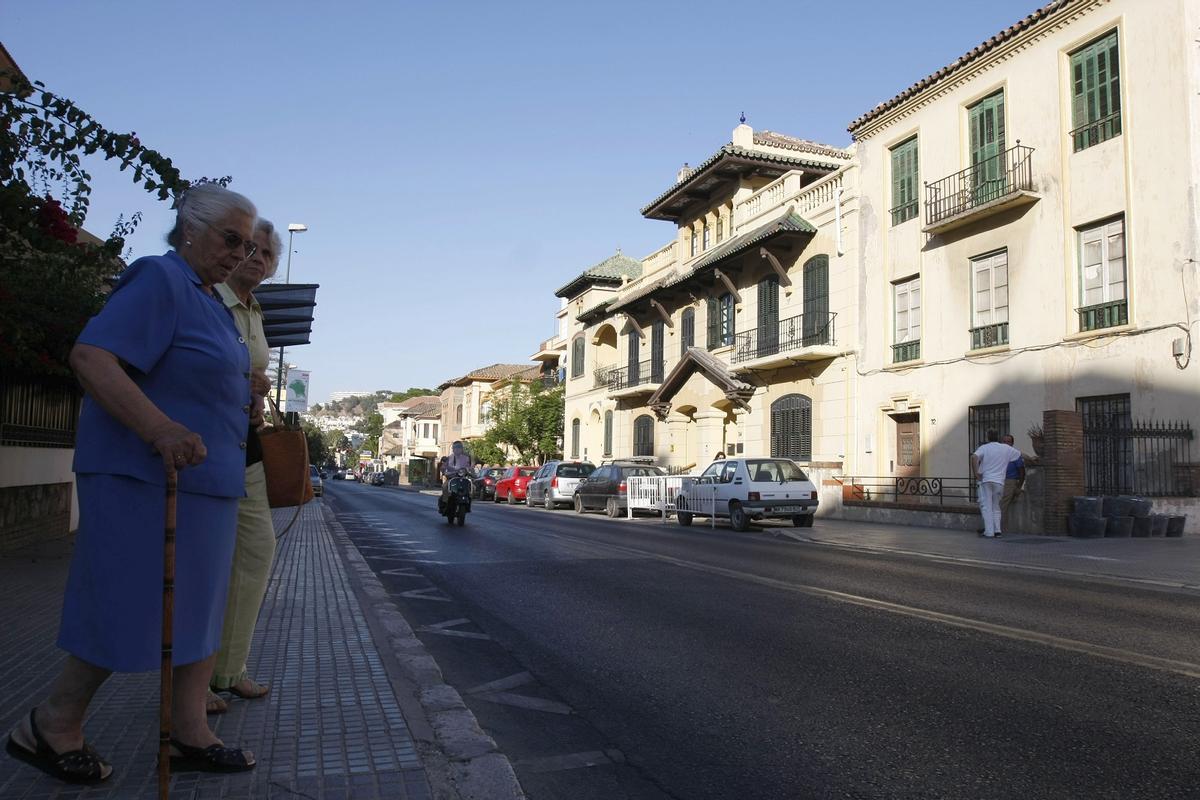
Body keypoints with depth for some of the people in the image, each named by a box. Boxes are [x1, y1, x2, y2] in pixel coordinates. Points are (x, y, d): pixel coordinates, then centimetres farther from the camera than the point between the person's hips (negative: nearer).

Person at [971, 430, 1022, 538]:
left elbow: (974, 457, -18)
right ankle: (997, 529, 7)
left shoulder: (984, 447, 0)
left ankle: (989, 531, -7)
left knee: (986, 506, -1)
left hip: (985, 480, -3)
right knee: (996, 506, 16)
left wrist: (975, 473, -13)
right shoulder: (1006, 448, 9)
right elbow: (1020, 454, 23)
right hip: (999, 481, 3)